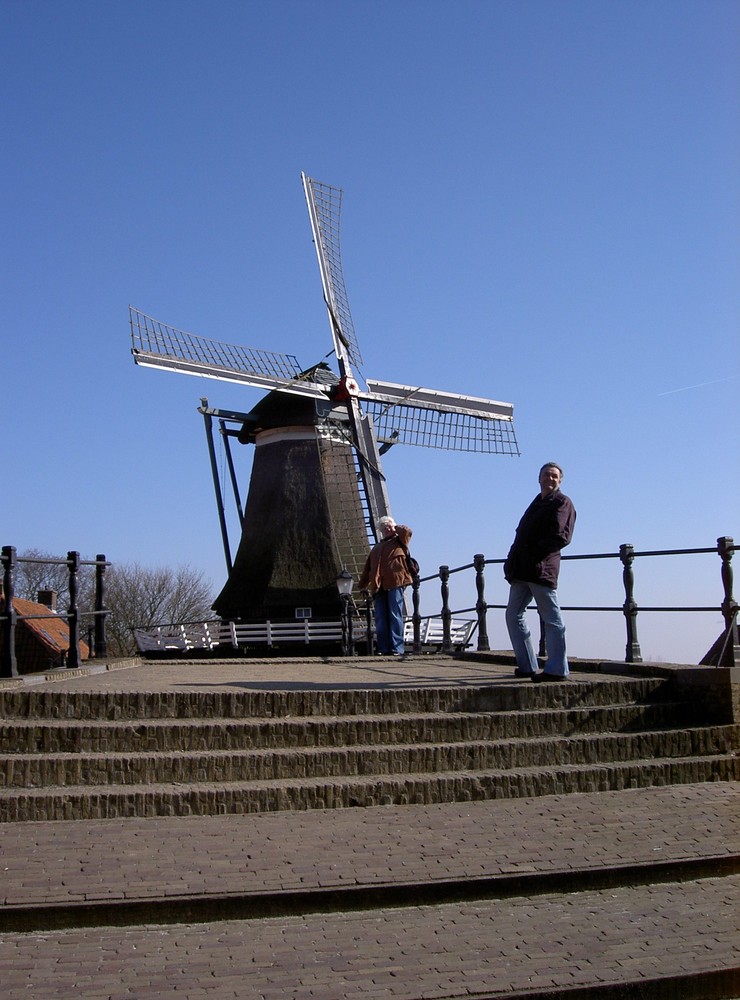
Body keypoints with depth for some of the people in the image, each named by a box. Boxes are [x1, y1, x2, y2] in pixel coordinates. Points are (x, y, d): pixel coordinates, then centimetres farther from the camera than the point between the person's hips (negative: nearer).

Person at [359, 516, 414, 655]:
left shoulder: (398, 541, 15)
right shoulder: (376, 547, 28)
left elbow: (407, 531, -8)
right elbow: (368, 568, 28)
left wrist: (396, 528, 12)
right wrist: (363, 585, 23)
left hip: (395, 583, -5)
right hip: (379, 586, 5)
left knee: (395, 616, -9)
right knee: (380, 619, -1)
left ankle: (396, 648, -11)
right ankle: (384, 649, 0)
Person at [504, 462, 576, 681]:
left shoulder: (563, 503, -1)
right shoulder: (537, 503, 24)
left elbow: (561, 537, -14)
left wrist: (533, 552, -16)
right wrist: (513, 561, 6)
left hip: (542, 568, -9)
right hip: (522, 571, 9)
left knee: (552, 619, -4)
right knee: (514, 614, 11)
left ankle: (557, 669, -1)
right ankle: (527, 666, 15)